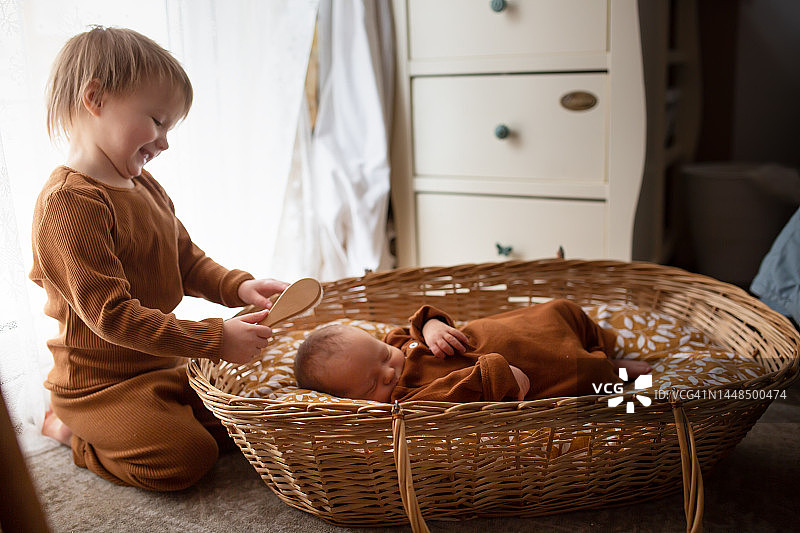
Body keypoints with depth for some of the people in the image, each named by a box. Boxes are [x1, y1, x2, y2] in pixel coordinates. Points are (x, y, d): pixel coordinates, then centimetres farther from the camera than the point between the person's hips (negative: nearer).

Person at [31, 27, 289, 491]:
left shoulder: (145, 186, 7)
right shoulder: (69, 202, -24)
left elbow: (187, 259, 10)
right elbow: (111, 314, -28)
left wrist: (237, 287, -11)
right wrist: (216, 339, -28)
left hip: (161, 364, 9)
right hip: (98, 380, -9)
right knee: (186, 457, -20)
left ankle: (98, 423, 18)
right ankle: (72, 427, 6)